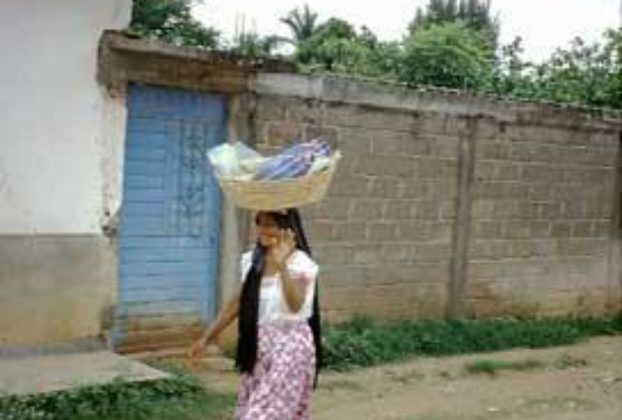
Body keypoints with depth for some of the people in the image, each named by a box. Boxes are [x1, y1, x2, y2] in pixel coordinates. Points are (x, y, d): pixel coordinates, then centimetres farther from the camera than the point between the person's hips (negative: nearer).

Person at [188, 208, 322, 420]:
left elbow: (295, 305, -28)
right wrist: (206, 338, 10)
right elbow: (237, 303, 12)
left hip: (290, 346, -6)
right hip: (258, 346, 6)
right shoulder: (253, 261, 7)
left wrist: (281, 265, -36)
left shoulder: (300, 263, -12)